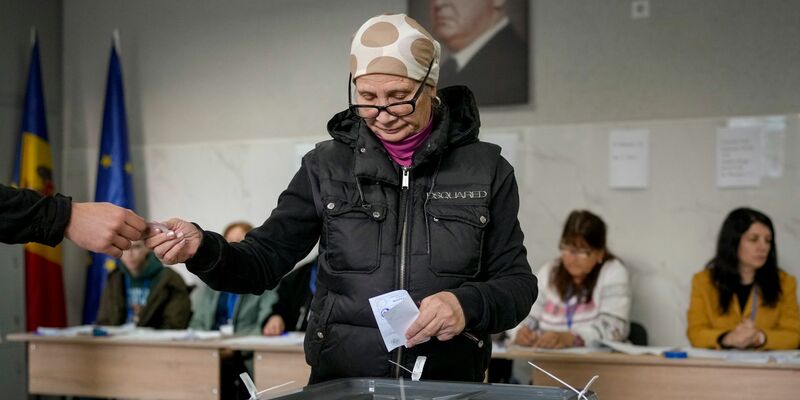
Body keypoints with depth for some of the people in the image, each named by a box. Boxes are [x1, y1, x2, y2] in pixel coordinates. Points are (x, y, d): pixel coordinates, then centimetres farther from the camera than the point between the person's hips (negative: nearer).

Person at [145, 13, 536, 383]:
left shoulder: (485, 170, 3)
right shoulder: (327, 167, 5)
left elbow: (517, 282, 5)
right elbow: (264, 262, 5)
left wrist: (468, 305, -14)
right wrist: (203, 250, -14)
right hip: (340, 382, 2)